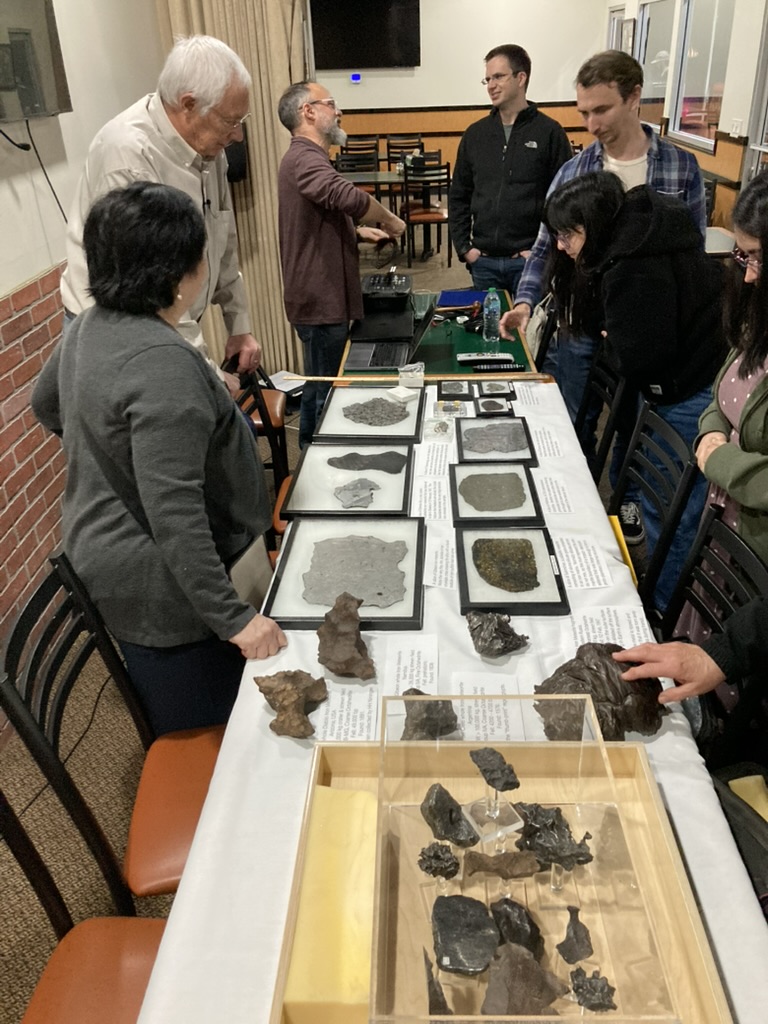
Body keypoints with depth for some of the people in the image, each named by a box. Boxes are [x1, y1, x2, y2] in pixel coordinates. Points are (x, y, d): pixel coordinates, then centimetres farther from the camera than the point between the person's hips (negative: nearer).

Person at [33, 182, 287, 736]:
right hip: (159, 587, -10)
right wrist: (232, 617, -26)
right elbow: (175, 513, -32)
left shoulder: (90, 327, 1)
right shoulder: (163, 362, -29)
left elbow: (46, 405, 21)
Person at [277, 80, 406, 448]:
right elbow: (349, 198, -36)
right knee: (325, 392, -3)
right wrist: (390, 220, -18)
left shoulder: (307, 158, 19)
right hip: (321, 302, -11)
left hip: (323, 297, 11)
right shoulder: (304, 159, -18)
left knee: (320, 388, 18)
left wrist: (360, 233, 14)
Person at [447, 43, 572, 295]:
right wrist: (463, 247, 3)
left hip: (529, 261, -3)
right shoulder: (475, 134, 11)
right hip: (483, 262, 4)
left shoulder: (549, 132, -2)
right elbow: (459, 196, 13)